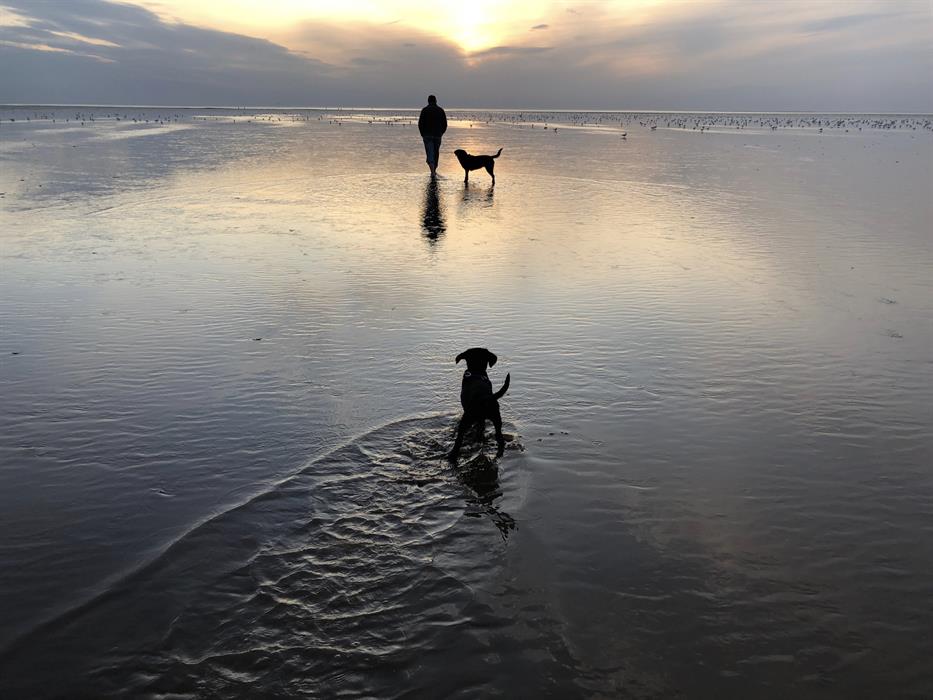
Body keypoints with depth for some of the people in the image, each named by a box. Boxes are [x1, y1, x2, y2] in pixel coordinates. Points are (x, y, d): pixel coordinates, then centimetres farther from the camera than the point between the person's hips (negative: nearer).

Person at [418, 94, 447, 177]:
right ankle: (434, 171, 27)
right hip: (437, 135, 2)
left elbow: (420, 124, -4)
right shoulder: (441, 110, 4)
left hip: (427, 135, -2)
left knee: (430, 153, -6)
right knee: (436, 153, 17)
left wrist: (422, 134, 10)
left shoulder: (424, 110, -2)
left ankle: (432, 172, -24)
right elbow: (445, 124, 5)